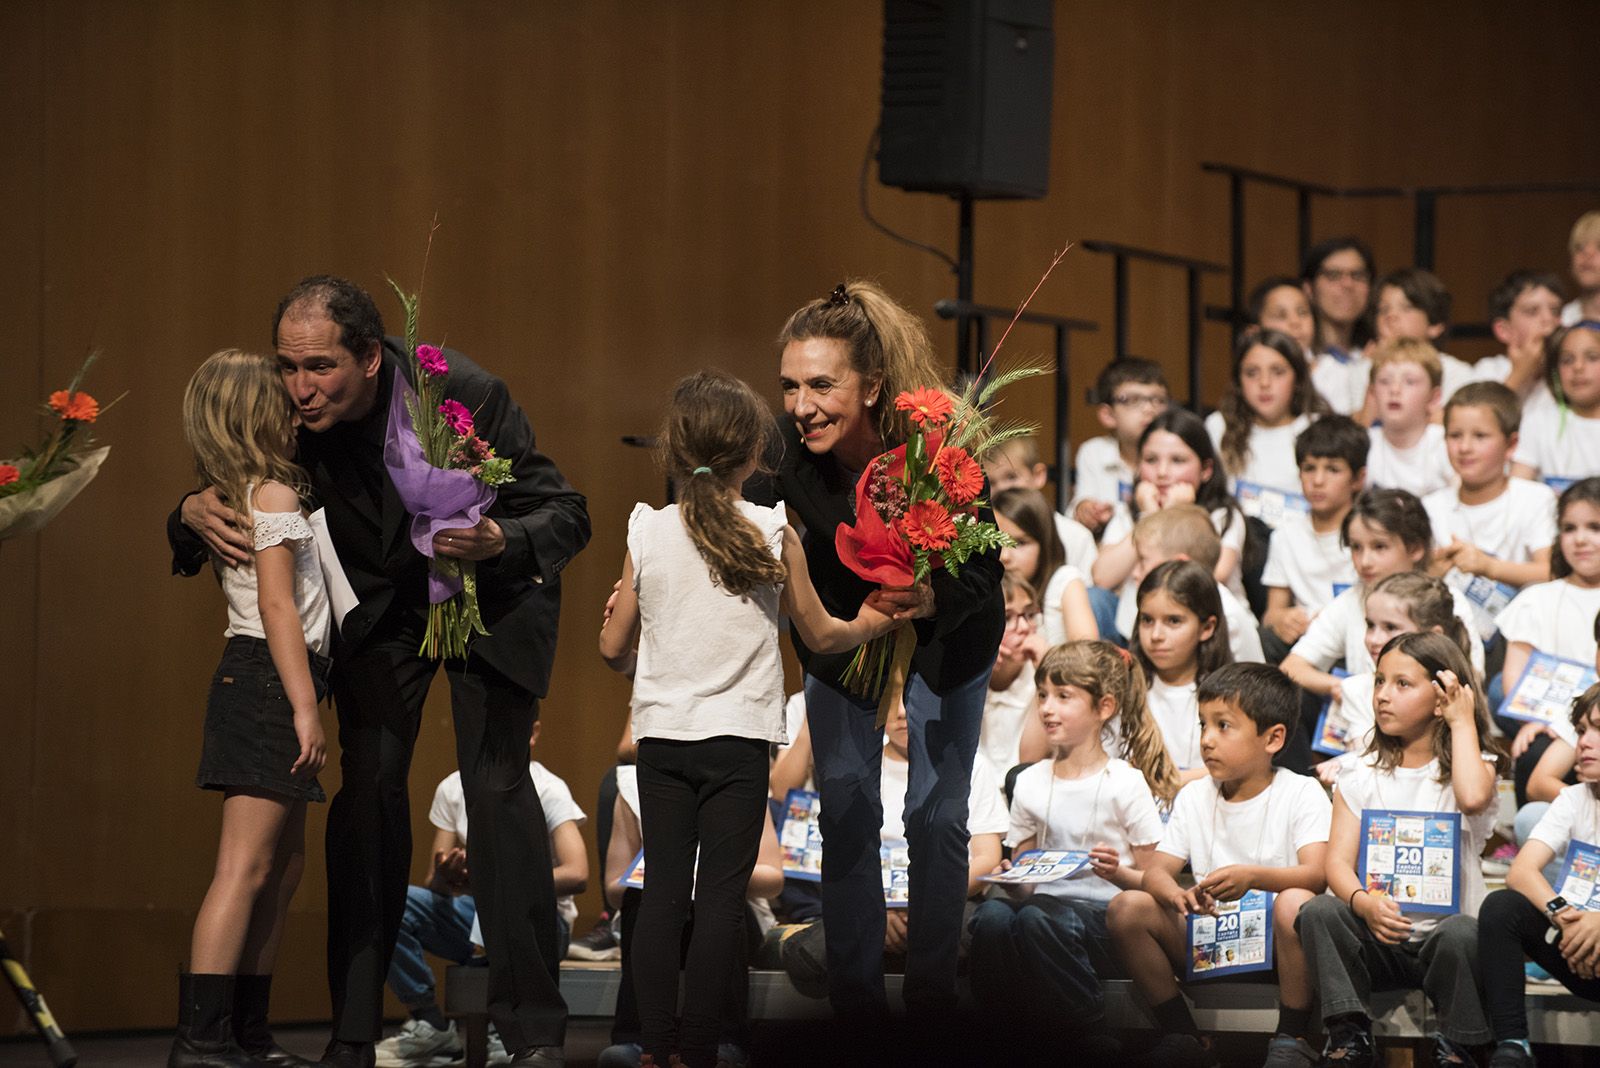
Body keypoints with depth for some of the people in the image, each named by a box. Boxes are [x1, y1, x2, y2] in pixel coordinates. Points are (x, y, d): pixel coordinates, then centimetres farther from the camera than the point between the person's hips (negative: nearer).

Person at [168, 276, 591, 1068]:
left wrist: (497, 542, -46)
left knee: (496, 786, -13)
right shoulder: (287, 415, -21)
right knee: (367, 785, -7)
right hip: (378, 600, 3)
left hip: (489, 592, -3)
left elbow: (566, 515, -25)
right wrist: (194, 515, -30)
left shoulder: (465, 395, -31)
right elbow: (240, 507, -5)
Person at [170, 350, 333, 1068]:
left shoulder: (233, 498, 17)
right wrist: (305, 709, -20)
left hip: (254, 685, 10)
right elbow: (278, 607, -17)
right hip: (269, 684, -10)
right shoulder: (275, 493, -10)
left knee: (284, 866, 12)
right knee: (246, 867, -14)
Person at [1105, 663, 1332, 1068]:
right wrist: (1178, 896, -24)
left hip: (1273, 941, -4)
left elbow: (1317, 874, -19)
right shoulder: (1194, 797, 11)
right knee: (1126, 907, -17)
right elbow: (1156, 871, 2)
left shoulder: (1301, 794, -3)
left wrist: (1251, 876, -39)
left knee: (1295, 904, -37)